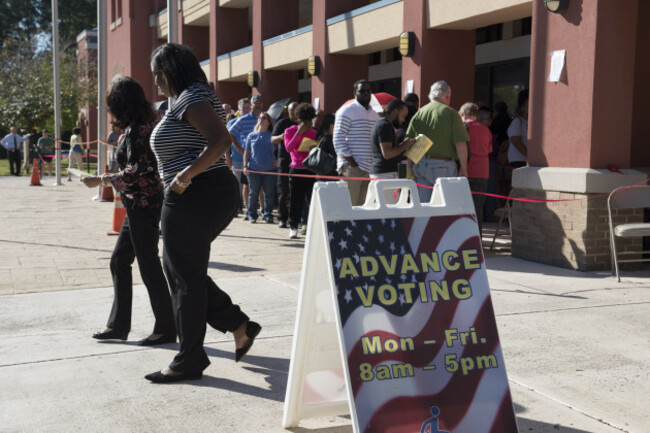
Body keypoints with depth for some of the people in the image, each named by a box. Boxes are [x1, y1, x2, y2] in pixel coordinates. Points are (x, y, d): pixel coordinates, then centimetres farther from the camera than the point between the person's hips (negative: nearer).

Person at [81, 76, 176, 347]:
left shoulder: (136, 130, -16)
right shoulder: (142, 126, 13)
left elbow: (135, 171, -22)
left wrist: (101, 180, -16)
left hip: (143, 205, -10)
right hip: (138, 205, 10)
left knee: (149, 266, -3)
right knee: (119, 262, 14)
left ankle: (166, 329, 7)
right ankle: (119, 325, 22)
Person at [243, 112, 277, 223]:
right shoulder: (252, 136, 10)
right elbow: (246, 152, 12)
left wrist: (276, 160, -3)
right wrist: (245, 166, 4)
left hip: (269, 169, 0)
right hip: (254, 168, 1)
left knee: (269, 194, 1)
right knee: (253, 193, 4)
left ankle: (268, 215, 10)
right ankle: (252, 215, 12)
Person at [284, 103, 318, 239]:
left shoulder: (313, 132, 10)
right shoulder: (290, 131, 1)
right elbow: (288, 147, -15)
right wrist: (298, 133, -19)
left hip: (310, 169, 2)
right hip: (296, 170, -2)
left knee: (312, 197, -4)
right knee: (295, 199, 1)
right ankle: (293, 227, 10)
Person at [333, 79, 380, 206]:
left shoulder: (375, 114, 20)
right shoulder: (346, 111, -2)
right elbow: (338, 140, -10)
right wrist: (351, 162, -14)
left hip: (370, 168, 7)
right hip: (352, 168, -7)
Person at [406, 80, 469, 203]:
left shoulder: (419, 113, 8)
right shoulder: (451, 113, -3)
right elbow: (460, 144, -9)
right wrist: (463, 168, -1)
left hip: (420, 165, 4)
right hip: (444, 165, -4)